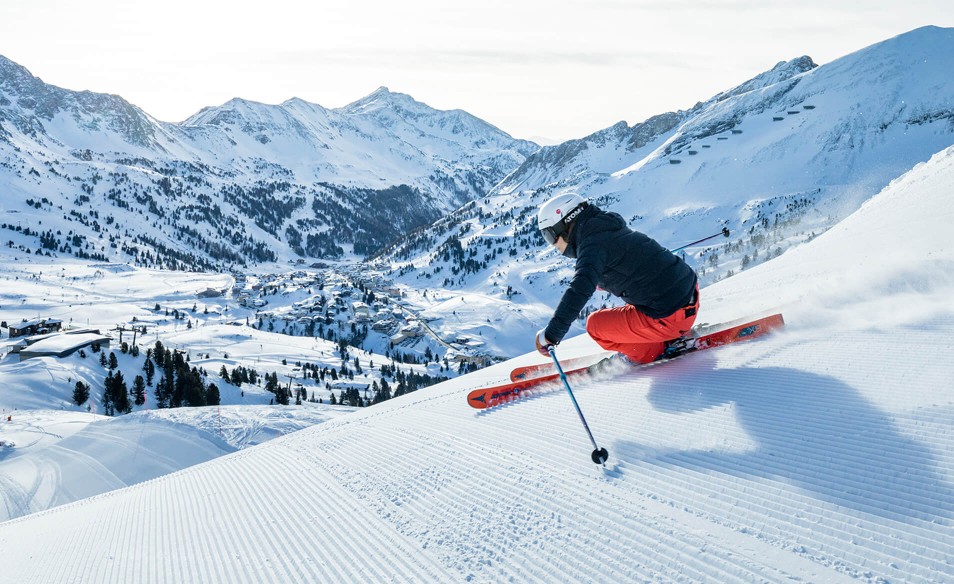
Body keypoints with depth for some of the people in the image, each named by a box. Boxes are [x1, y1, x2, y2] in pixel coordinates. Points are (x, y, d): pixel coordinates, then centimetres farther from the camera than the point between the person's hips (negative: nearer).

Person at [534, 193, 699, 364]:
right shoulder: (608, 230, 14)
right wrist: (606, 281, 53)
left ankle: (654, 352, 7)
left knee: (595, 324, 2)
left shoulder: (592, 245, -14)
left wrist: (550, 335, -28)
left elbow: (580, 291, -29)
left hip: (669, 317, -9)